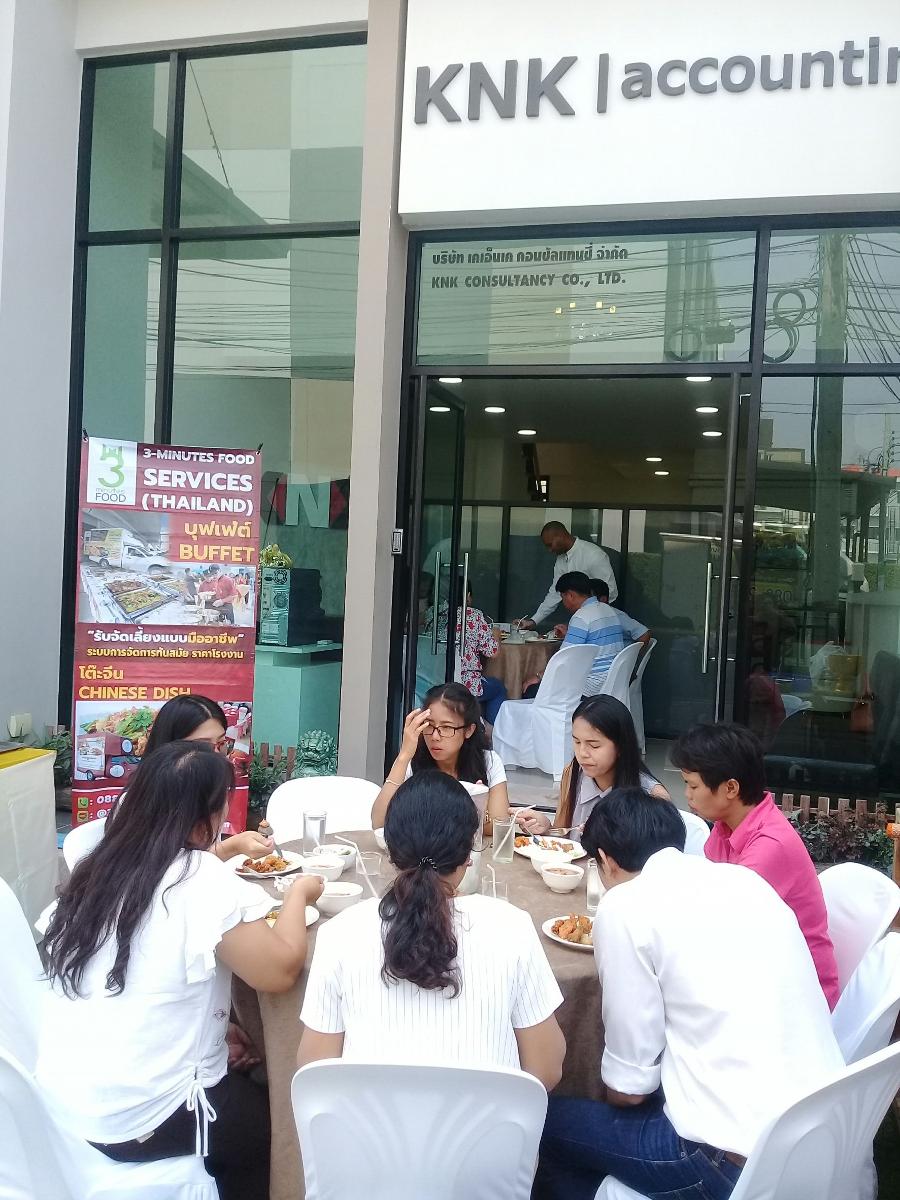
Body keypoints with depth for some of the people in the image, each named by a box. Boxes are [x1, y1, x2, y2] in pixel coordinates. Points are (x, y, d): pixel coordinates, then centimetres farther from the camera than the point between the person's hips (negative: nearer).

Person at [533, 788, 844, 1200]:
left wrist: (613, 1093, 16)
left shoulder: (625, 907, -10)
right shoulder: (746, 878, 8)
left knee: (551, 1121, 13)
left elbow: (630, 1085, -5)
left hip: (741, 1163, -7)